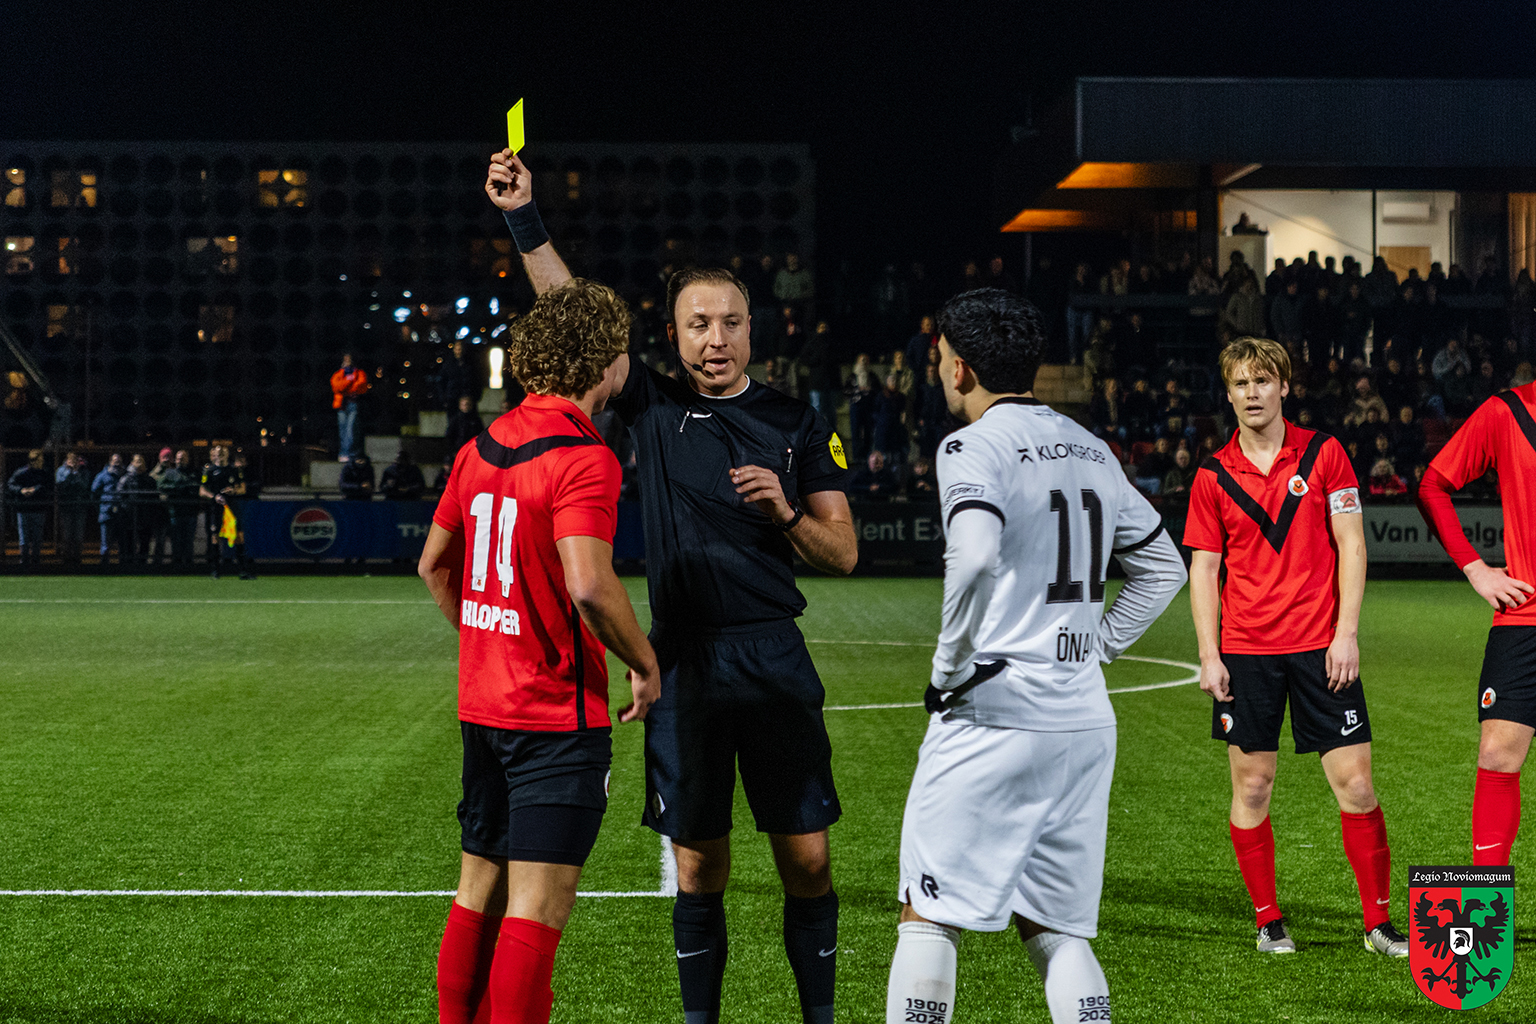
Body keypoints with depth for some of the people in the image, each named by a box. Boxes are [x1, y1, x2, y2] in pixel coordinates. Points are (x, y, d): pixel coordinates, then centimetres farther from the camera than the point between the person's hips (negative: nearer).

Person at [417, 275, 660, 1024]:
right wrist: (646, 665, -12)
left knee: (478, 892, 15)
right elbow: (589, 586, -26)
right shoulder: (583, 457, -16)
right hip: (558, 712, -8)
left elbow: (435, 564, 18)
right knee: (538, 907, -4)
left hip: (482, 703, 8)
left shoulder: (481, 447, 9)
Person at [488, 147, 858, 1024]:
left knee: (807, 859, 1)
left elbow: (843, 554, 6)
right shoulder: (655, 407, 7)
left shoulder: (796, 422, 6)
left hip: (774, 661, 0)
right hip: (683, 664, 0)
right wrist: (525, 219, -5)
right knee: (700, 866, 7)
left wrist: (785, 512, -13)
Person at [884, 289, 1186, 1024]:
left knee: (928, 917, 3)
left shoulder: (974, 446, -7)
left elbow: (975, 557, -25)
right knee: (1057, 929, 13)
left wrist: (948, 668, -14)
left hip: (993, 714, -7)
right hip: (1087, 721, 7)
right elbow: (1163, 567, 23)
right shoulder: (1090, 450, 15)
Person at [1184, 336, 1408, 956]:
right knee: (1251, 786, 3)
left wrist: (1346, 635, -7)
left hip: (1320, 647, -1)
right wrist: (1209, 656, -3)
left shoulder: (1323, 454, 3)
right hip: (1245, 651, 1)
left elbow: (1351, 547, 1)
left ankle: (1379, 923, 8)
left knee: (1355, 785, -3)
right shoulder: (1213, 476, 5)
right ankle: (1267, 919, 16)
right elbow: (1203, 568, 6)